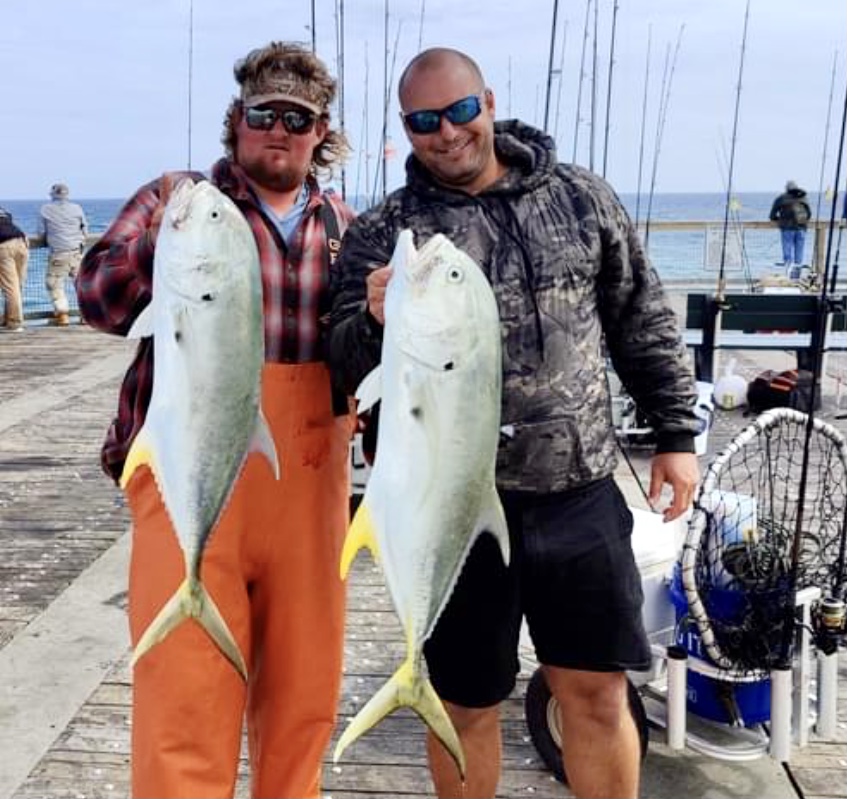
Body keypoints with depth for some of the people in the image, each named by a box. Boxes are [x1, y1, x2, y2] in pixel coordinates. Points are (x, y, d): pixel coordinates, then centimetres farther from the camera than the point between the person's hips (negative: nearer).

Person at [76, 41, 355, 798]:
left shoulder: (347, 227, 14)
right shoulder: (177, 197, 5)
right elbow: (98, 290, -4)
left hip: (308, 479, 4)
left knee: (305, 680, 13)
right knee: (185, 686, -2)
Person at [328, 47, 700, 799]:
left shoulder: (582, 197, 6)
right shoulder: (381, 232, 0)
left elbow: (643, 321, 12)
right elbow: (349, 365, -7)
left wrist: (676, 431, 9)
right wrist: (376, 324, -29)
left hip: (580, 498, 2)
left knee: (598, 694, 13)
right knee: (466, 704, 13)